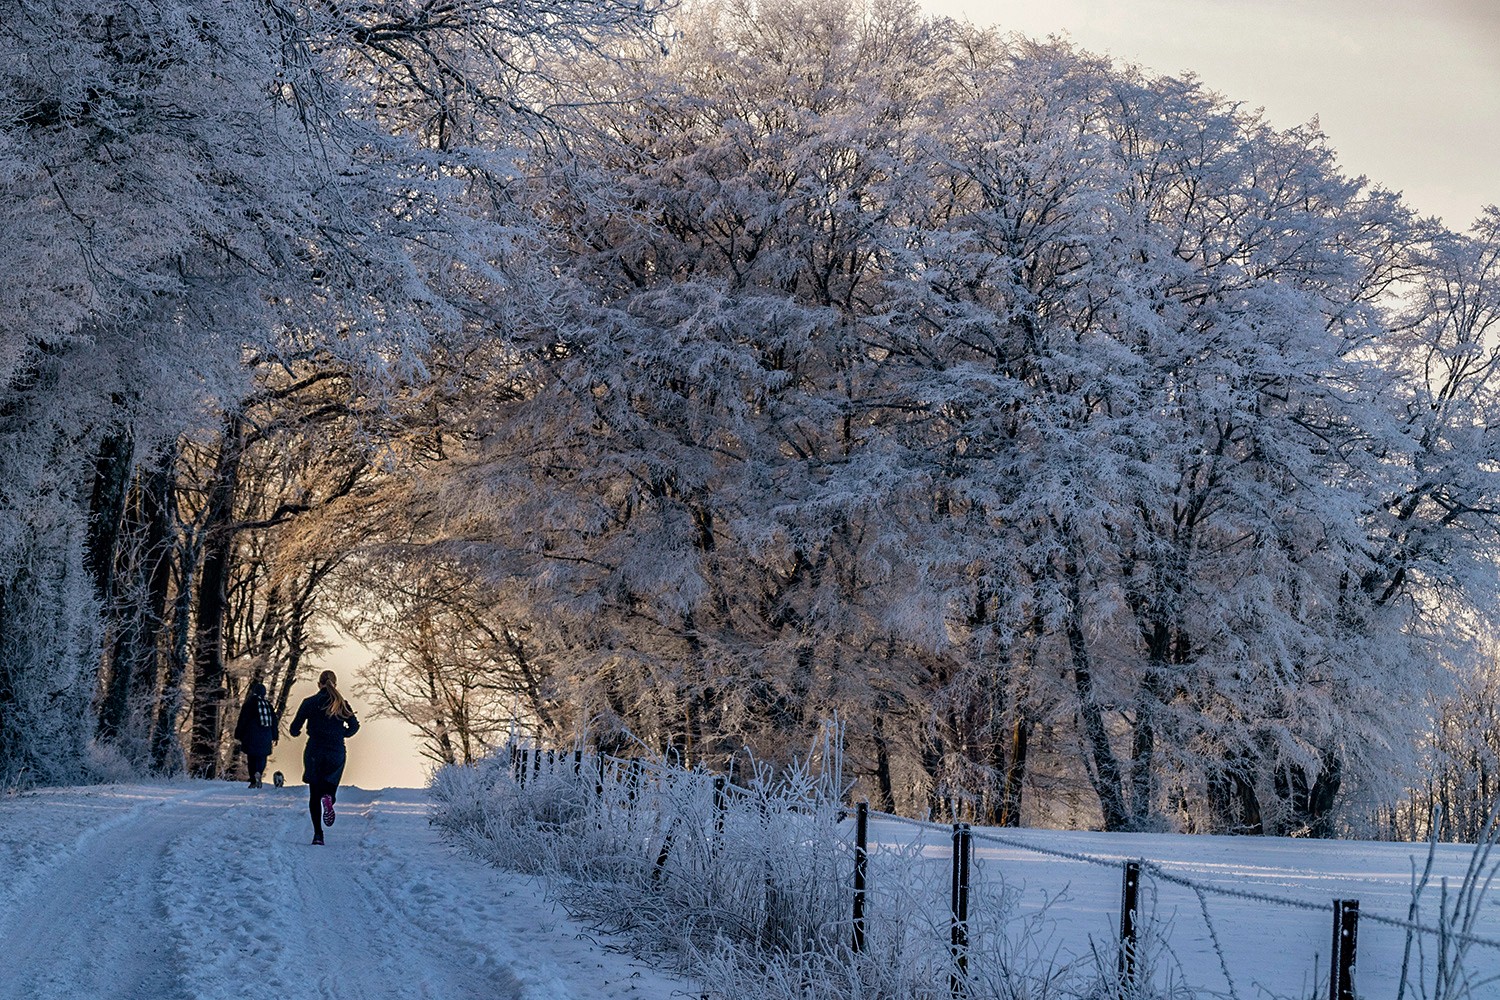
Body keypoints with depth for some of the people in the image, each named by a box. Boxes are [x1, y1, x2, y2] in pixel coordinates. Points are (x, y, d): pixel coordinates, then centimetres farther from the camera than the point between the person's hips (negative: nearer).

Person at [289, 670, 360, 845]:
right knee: (330, 788, 14)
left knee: (314, 795, 7)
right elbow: (354, 726, -3)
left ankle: (318, 833, -4)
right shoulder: (343, 705, 1)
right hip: (337, 753, 1)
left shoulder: (309, 703, -2)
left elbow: (295, 727, -1)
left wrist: (296, 732, 22)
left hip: (314, 753, -1)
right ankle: (328, 798, -24)